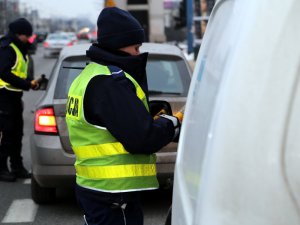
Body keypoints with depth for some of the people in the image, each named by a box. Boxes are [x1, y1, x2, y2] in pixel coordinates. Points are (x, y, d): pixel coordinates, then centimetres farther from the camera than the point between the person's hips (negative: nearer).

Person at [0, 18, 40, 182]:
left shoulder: (20, 48, 16)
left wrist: (30, 82, 0)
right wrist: (27, 84, -21)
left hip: (14, 96, 10)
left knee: (16, 132, 13)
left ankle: (17, 166, 21)